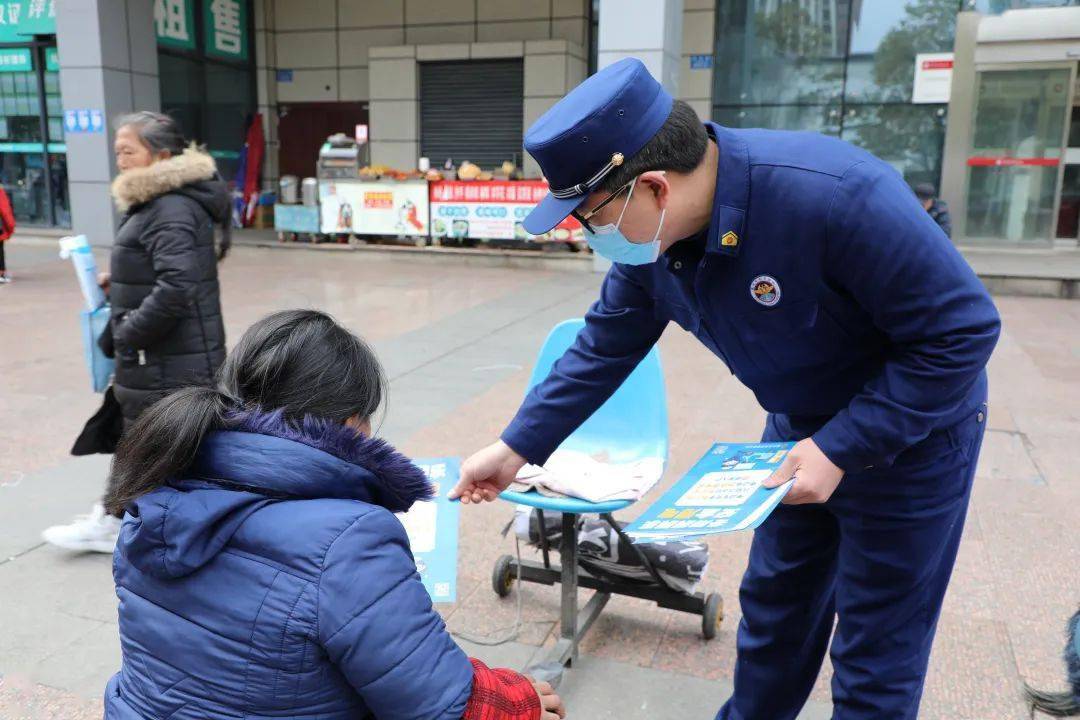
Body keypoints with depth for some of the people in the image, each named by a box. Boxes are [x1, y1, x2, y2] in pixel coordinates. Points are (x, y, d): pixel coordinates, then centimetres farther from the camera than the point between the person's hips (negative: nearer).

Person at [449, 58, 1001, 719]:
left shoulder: (836, 195, -36)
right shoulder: (648, 237, -14)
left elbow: (963, 330, -27)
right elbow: (604, 350, -3)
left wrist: (840, 449, -26)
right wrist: (516, 448, -4)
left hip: (910, 429, -6)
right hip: (801, 427, 6)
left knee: (874, 652, 6)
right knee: (772, 602, 21)